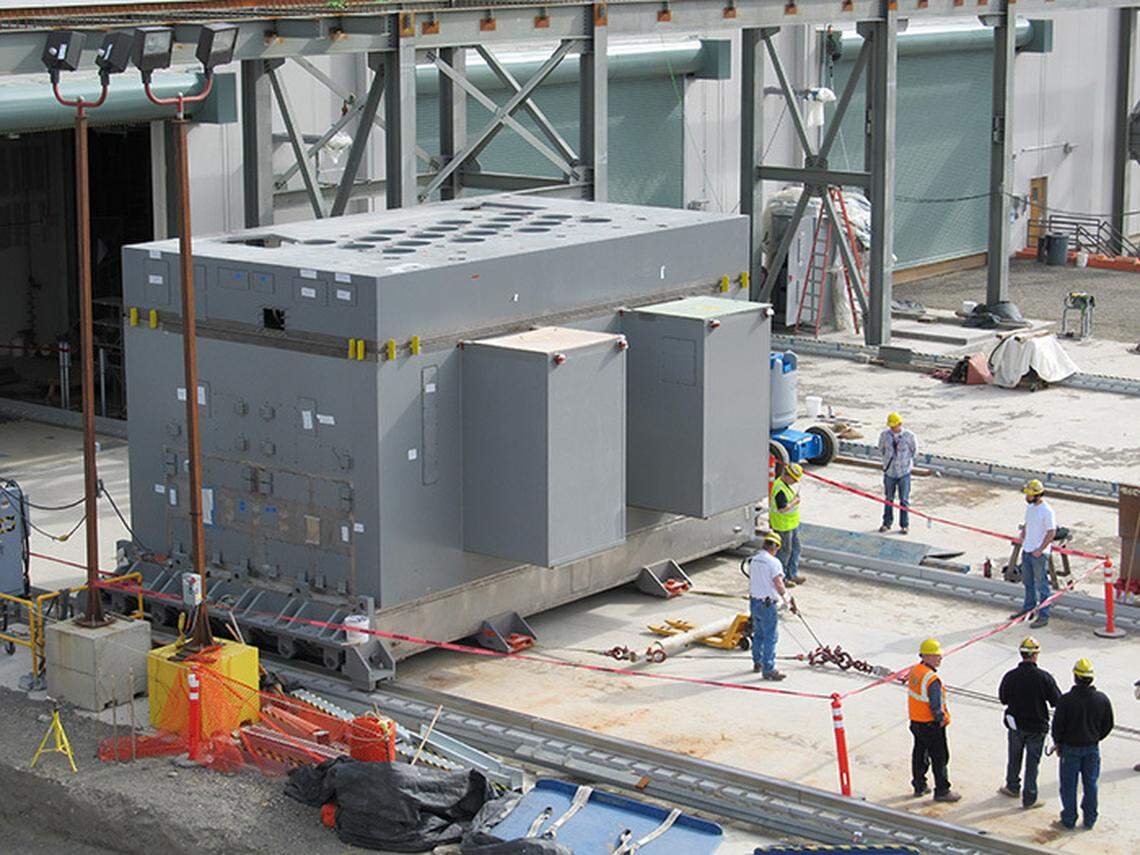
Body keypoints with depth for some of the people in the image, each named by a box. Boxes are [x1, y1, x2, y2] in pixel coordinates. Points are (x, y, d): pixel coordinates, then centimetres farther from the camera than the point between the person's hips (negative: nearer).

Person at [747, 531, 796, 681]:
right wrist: (788, 603, -9)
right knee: (770, 637, -1)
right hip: (768, 604, -8)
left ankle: (757, 663, 33)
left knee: (758, 633, 21)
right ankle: (768, 670, 0)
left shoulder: (753, 560, 6)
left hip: (754, 601, 8)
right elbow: (779, 585, -20)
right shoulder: (773, 562, -18)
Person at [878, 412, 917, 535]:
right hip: (889, 471, 2)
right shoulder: (884, 435, -5)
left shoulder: (908, 436, -12)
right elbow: (881, 449, 12)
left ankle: (904, 525, 12)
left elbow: (914, 450, 3)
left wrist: (904, 459, 4)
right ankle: (887, 523, 23)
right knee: (888, 499, 12)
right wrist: (888, 458, 6)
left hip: (904, 471, -2)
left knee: (904, 500, 3)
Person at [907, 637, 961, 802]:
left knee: (919, 754, 20)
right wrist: (942, 719, -8)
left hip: (915, 721, 9)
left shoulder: (914, 671, 1)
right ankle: (942, 791, 13)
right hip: (931, 725, -9)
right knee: (940, 758, 4)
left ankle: (919, 786, 32)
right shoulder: (932, 679, -27)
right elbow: (936, 705, -27)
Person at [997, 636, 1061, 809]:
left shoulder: (1010, 676, -13)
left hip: (1015, 725, 2)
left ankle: (1013, 787, 41)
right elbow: (1056, 701, -11)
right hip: (1037, 726, -2)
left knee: (1014, 758, 23)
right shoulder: (1044, 677, -20)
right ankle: (1029, 799, 15)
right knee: (1032, 763, 9)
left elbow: (1003, 698, 1)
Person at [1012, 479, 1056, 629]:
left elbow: (1051, 532, -17)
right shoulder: (1030, 507, 8)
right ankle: (1028, 608, 37)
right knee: (1028, 583, 22)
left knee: (1041, 586, -3)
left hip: (1039, 554, -9)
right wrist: (1022, 538, 11)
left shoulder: (1047, 511, -18)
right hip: (1027, 550, 9)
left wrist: (1040, 550, -19)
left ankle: (1043, 616, 2)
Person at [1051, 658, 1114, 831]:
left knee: (1069, 785, 9)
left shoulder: (1066, 700, -19)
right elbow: (1108, 725, 3)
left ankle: (1069, 820, 15)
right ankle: (1089, 819, 22)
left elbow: (1057, 725, -12)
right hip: (1092, 748, 3)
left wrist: (1058, 744, 4)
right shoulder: (1102, 699, -8)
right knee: (1090, 784, 15)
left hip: (1070, 748, -3)